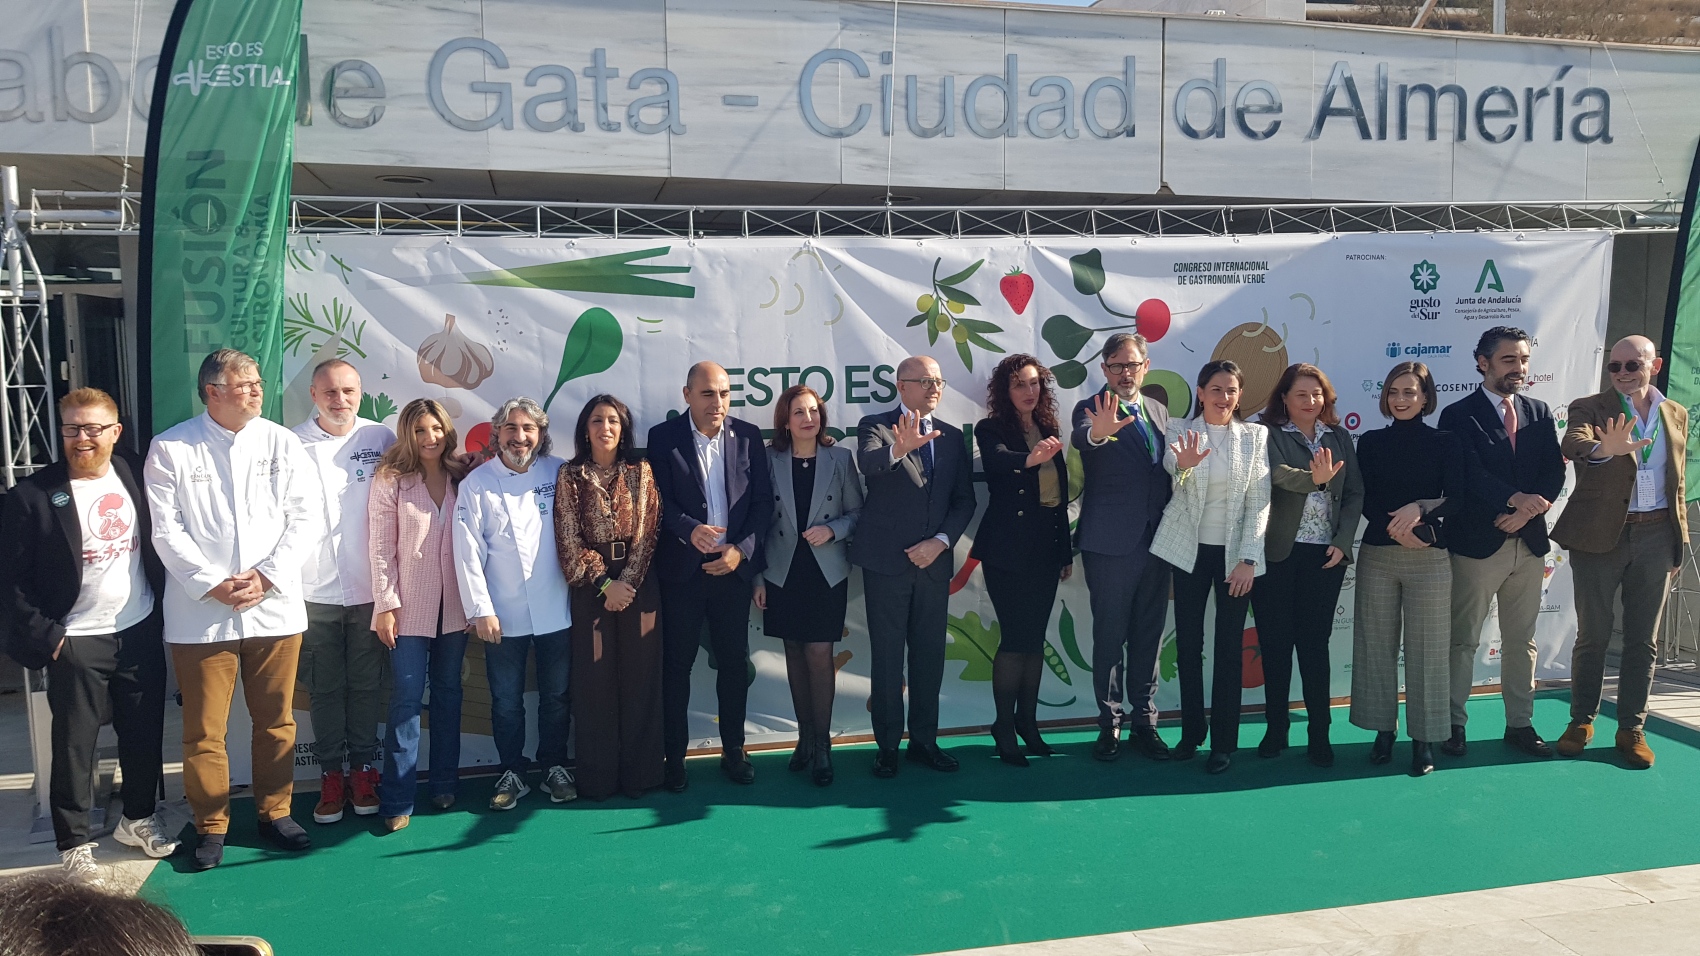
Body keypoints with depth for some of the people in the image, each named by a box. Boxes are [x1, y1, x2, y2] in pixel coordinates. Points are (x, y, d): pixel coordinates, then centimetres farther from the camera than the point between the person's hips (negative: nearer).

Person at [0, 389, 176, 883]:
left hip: (140, 631, 4)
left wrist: (165, 607, 2)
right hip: (77, 642, -3)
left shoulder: (134, 478, 1)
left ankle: (139, 818, 33)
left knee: (144, 733, 14)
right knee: (74, 746, 6)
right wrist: (44, 635, -10)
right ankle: (74, 844, 20)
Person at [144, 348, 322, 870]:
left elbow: (305, 519, 0)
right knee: (204, 729, 5)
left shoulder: (281, 442, 3)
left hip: (274, 607, 2)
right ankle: (211, 826, 21)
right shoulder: (171, 448, -1)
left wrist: (267, 577, -10)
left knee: (275, 721, 11)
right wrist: (212, 585, -13)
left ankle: (275, 812, 27)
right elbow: (167, 530, -5)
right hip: (200, 613, -2)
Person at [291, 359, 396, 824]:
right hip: (313, 590, 0)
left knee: (367, 684, 9)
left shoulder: (382, 439, 2)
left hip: (368, 589, 1)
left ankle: (363, 768, 23)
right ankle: (331, 772, 21)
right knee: (324, 687, 9)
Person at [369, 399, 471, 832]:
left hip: (453, 607, 3)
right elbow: (381, 547, -6)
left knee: (448, 695, 11)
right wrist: (385, 604, -10)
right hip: (409, 608, -3)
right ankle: (397, 801, 4)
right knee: (406, 699, -3)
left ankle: (444, 785, 23)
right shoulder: (390, 480, -4)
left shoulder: (462, 478, 4)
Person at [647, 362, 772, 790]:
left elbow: (762, 500, 2)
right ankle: (674, 758, 18)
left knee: (735, 663, 10)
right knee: (676, 665, 5)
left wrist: (741, 549, -10)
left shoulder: (747, 435, 3)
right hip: (682, 570, -2)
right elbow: (659, 500, -8)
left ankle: (733, 751, 25)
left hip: (733, 567, 2)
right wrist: (690, 529, -26)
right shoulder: (663, 436, -3)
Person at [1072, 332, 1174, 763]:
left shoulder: (1159, 412, 14)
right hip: (1111, 545, -5)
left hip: (1155, 542, 5)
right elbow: (1080, 437, -30)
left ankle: (1144, 722, 21)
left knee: (1149, 636, 11)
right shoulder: (1092, 409, -6)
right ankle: (1109, 725, 12)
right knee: (1109, 637, 2)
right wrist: (1097, 433, -51)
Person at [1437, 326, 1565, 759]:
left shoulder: (1539, 412, 12)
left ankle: (1520, 724, 22)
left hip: (1529, 542, 5)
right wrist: (1515, 498, -29)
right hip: (1477, 544, -5)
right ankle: (1454, 724, 12)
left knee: (1522, 640, 12)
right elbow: (1470, 474, -15)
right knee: (1463, 639, 2)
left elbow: (1555, 471, 4)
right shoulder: (1459, 415, -4)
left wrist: (1528, 510, -12)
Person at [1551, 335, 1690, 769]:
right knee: (1592, 635, 5)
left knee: (1643, 639, 8)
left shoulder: (1676, 414, 11)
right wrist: (1604, 449, -47)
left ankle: (1632, 728, 17)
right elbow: (1574, 445, -25)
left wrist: (1679, 541, 11)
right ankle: (1581, 722, 18)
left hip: (1656, 536, 3)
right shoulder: (1590, 408, -2)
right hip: (1599, 536, -3)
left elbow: (1678, 482, 15)